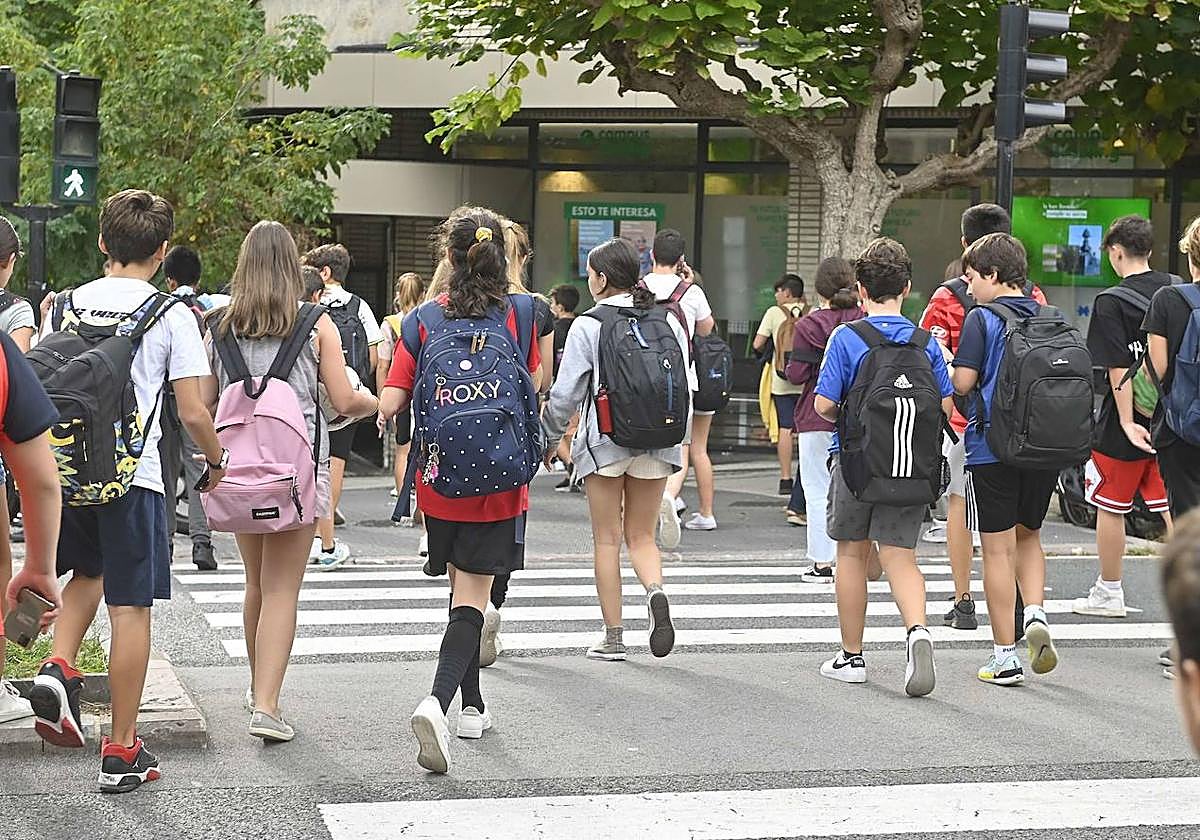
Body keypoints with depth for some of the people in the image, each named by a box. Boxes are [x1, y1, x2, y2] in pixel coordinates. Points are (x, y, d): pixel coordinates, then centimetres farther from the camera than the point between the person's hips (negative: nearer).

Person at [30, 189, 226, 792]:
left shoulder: (64, 305, 6)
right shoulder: (171, 316, -6)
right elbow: (192, 413, -8)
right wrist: (216, 459, 11)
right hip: (131, 476, -4)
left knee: (89, 572, 28)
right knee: (130, 608, 3)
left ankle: (59, 667, 2)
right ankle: (121, 751, 7)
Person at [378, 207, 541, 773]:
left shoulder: (424, 319, -4)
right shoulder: (521, 314, -6)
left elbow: (390, 401, -6)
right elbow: (536, 387, 3)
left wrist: (382, 410, 15)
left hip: (440, 480, 2)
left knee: (461, 587, 19)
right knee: (472, 597, -2)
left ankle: (472, 706, 29)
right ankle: (439, 701, -23)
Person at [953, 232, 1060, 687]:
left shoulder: (982, 319, -8)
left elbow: (963, 381, -14)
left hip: (993, 447, -5)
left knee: (998, 549, 3)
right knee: (1028, 535, 23)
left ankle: (1005, 657, 6)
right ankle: (1035, 613, -1)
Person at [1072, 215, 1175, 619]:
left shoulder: (1111, 303, -13)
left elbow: (1118, 368, -19)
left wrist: (1127, 422, -19)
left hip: (1128, 424, -5)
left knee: (1110, 506, 10)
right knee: (1174, 507, 7)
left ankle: (1109, 593, 19)